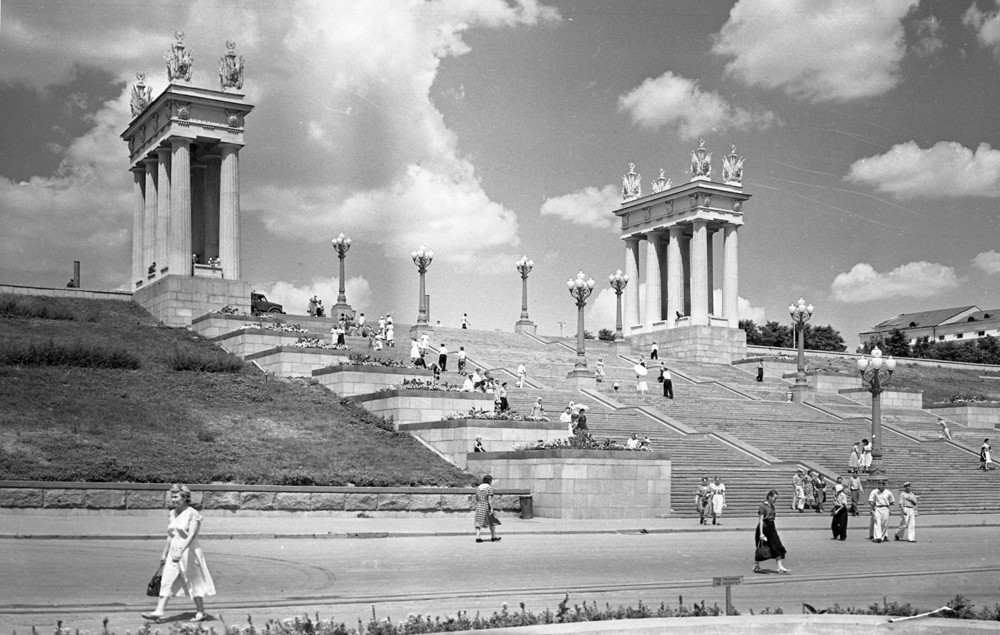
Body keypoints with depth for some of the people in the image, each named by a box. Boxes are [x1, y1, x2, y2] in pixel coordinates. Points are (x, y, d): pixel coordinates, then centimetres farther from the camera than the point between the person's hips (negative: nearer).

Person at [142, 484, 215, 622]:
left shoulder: (192, 514, -14)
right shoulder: (173, 514, 8)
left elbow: (192, 535, -23)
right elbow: (170, 536, 16)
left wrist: (180, 552, -32)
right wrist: (164, 554, 17)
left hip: (188, 552, -7)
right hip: (174, 552, 7)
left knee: (194, 583, 4)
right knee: (167, 582, -2)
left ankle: (201, 613, 16)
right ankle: (158, 612, -6)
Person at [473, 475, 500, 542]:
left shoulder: (478, 488, 10)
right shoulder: (489, 487, -8)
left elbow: (476, 499, 12)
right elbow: (490, 499, -15)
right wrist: (491, 508, -16)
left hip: (479, 506, 5)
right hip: (487, 506, -4)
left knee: (479, 522, 1)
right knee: (492, 522, 12)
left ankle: (478, 537, -12)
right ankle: (493, 537, 22)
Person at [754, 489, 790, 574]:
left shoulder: (772, 506, 10)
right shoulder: (763, 506, -14)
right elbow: (760, 520, -17)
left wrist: (775, 528, 18)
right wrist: (761, 533, -21)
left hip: (771, 528, 8)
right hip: (764, 528, -7)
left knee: (777, 547, -1)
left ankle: (780, 567, -1)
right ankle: (756, 566, 21)